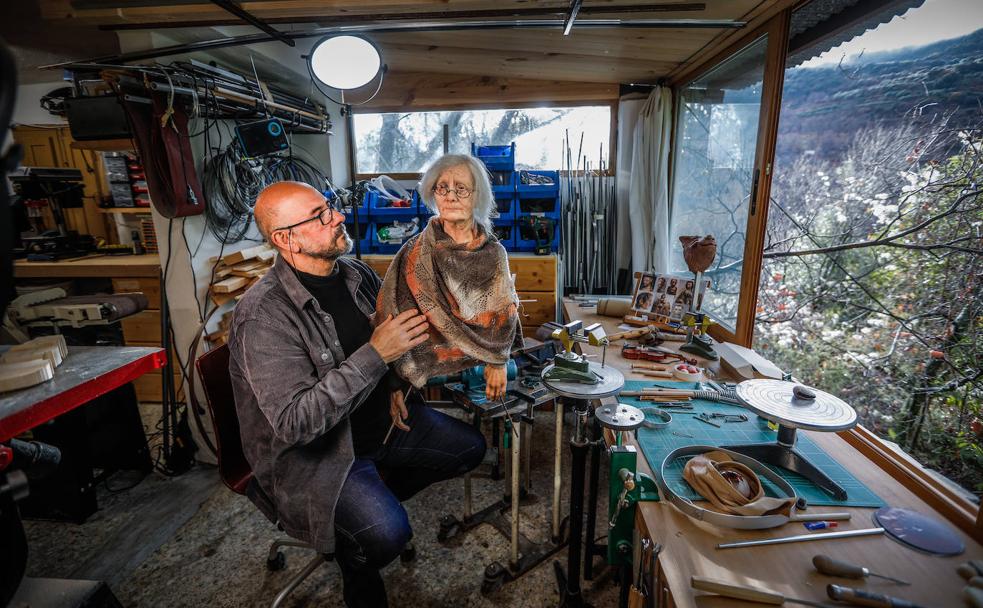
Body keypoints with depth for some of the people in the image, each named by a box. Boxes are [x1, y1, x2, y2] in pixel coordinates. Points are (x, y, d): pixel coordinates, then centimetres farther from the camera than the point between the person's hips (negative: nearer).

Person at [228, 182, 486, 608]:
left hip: (378, 421, 7)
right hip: (309, 451, -6)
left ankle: (375, 497, 24)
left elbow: (393, 333, 15)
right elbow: (295, 423, -32)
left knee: (469, 447, 7)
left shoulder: (355, 273, -4)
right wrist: (375, 355, -35)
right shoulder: (263, 316, -26)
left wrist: (393, 384, -1)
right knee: (387, 532, -28)